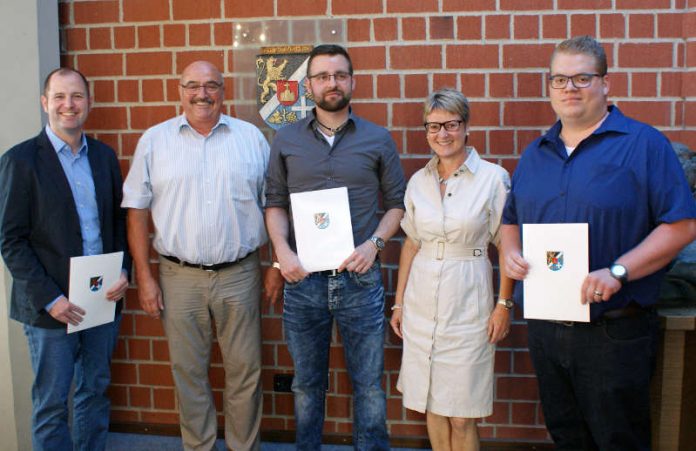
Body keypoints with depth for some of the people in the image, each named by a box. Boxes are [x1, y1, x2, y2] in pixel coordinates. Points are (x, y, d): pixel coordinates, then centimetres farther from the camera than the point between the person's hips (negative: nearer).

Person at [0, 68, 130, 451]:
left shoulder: (105, 156, 7)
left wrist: (123, 272, -3)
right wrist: (49, 298, -15)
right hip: (51, 305, -4)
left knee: (95, 391, 16)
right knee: (51, 403, 7)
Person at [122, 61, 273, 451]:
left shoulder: (251, 137, 4)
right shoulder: (154, 140, 3)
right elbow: (137, 211, 3)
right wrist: (145, 277, -1)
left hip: (239, 274, 0)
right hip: (179, 276, 0)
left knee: (245, 371, 9)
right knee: (189, 373, 12)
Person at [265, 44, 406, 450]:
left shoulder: (378, 140, 2)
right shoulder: (286, 140, 6)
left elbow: (397, 203, 6)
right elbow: (275, 203, 8)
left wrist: (375, 243, -10)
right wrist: (282, 249, -8)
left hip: (360, 278, -1)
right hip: (302, 279, 1)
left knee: (369, 383, 9)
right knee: (307, 383, 16)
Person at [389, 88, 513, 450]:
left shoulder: (494, 178, -6)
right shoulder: (418, 181, 6)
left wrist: (504, 304, -7)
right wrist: (398, 302, 11)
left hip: (467, 304, -4)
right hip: (421, 303, 4)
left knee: (461, 416, 1)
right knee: (431, 407, 12)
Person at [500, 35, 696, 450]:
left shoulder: (643, 144, -6)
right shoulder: (535, 153, 11)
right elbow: (511, 220, 20)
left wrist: (618, 271, -22)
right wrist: (511, 253, -2)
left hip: (614, 332, -5)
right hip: (545, 328, 5)